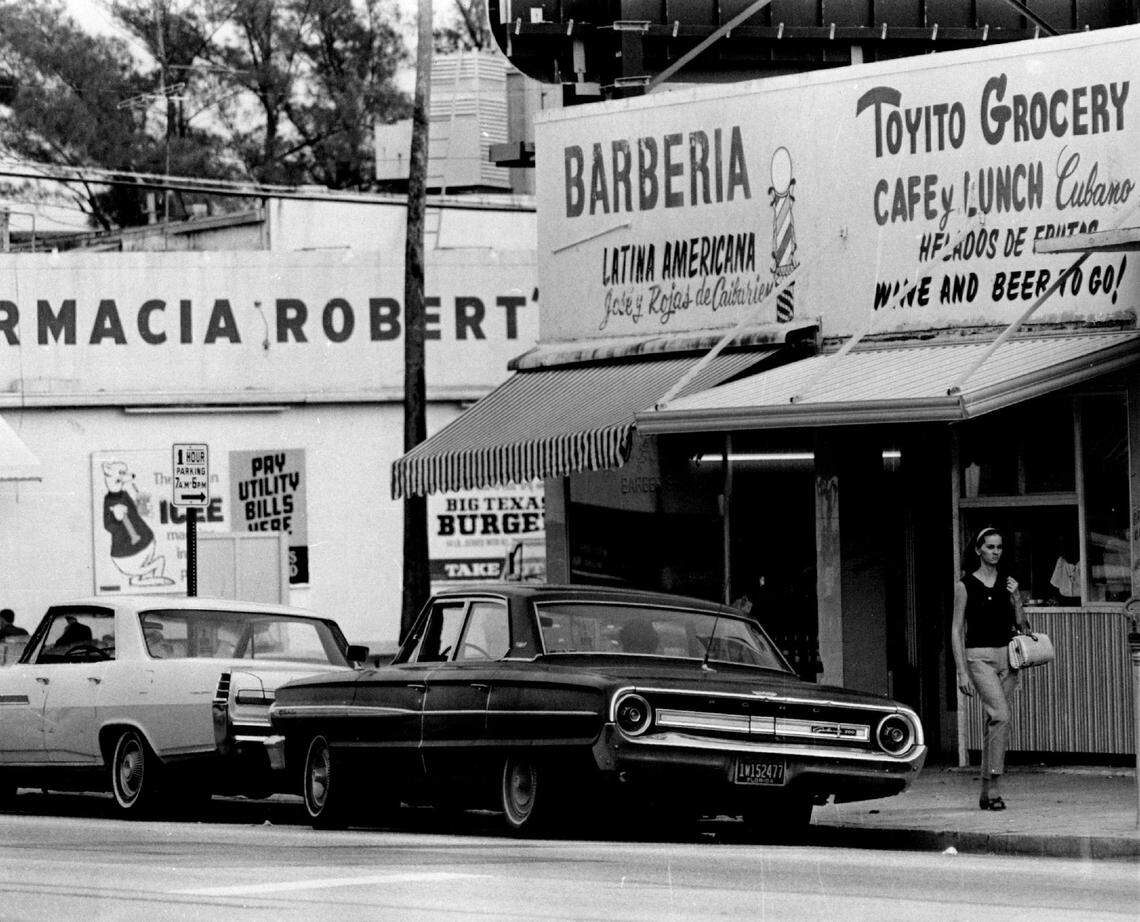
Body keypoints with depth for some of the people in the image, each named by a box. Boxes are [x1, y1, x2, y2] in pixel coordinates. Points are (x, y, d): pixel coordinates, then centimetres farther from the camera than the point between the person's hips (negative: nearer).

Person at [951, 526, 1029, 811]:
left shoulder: (1008, 582, 11)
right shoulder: (965, 585, 1)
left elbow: (1022, 625, 11)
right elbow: (957, 630, 0)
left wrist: (1015, 597, -7)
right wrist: (962, 672, -7)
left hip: (1007, 657, 4)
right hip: (979, 656, -4)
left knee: (995, 722, 5)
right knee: (1001, 715, -21)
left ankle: (986, 792, 12)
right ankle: (994, 787, -20)